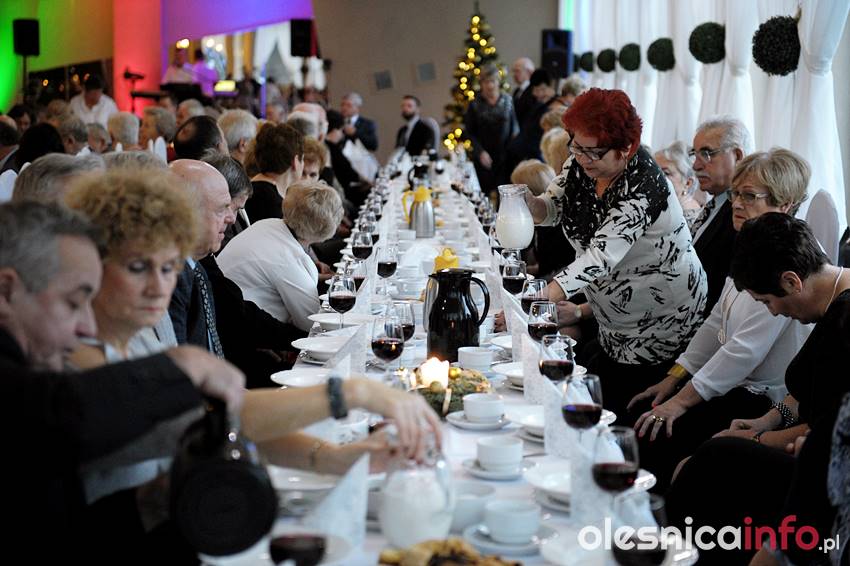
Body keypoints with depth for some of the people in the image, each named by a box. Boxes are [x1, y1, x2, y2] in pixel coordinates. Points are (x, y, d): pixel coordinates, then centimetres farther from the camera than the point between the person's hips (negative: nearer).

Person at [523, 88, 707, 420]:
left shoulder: (642, 186, -28)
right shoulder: (581, 163, -6)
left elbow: (601, 256, -37)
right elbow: (551, 209, 2)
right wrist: (529, 204, -24)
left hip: (663, 326, -7)